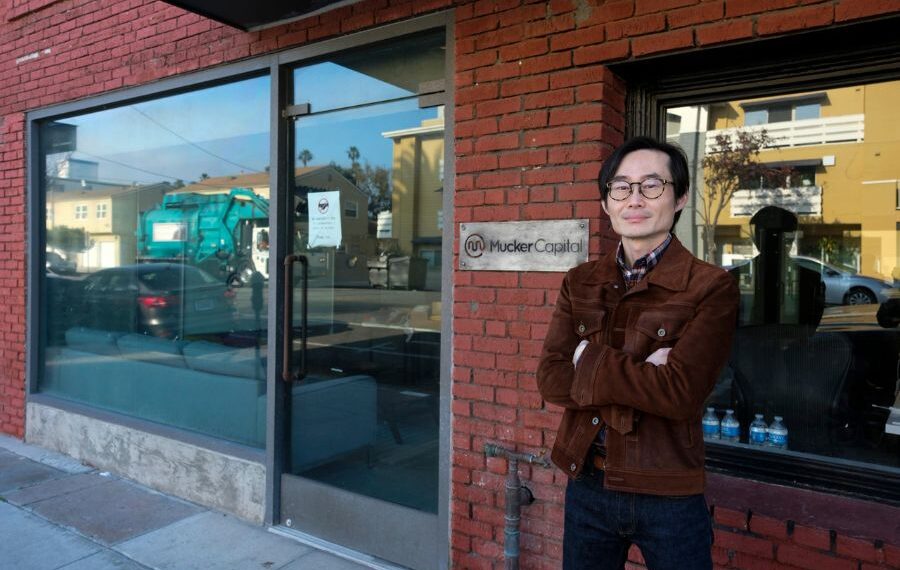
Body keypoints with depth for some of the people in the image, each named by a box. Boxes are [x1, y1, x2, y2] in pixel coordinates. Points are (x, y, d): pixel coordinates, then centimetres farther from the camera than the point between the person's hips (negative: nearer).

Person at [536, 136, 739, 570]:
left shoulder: (712, 288, -10)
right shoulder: (580, 283, 2)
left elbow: (680, 393, -21)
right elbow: (550, 380, -8)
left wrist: (590, 362, -15)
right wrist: (641, 374, -18)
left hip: (668, 496, -3)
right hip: (586, 486, 4)